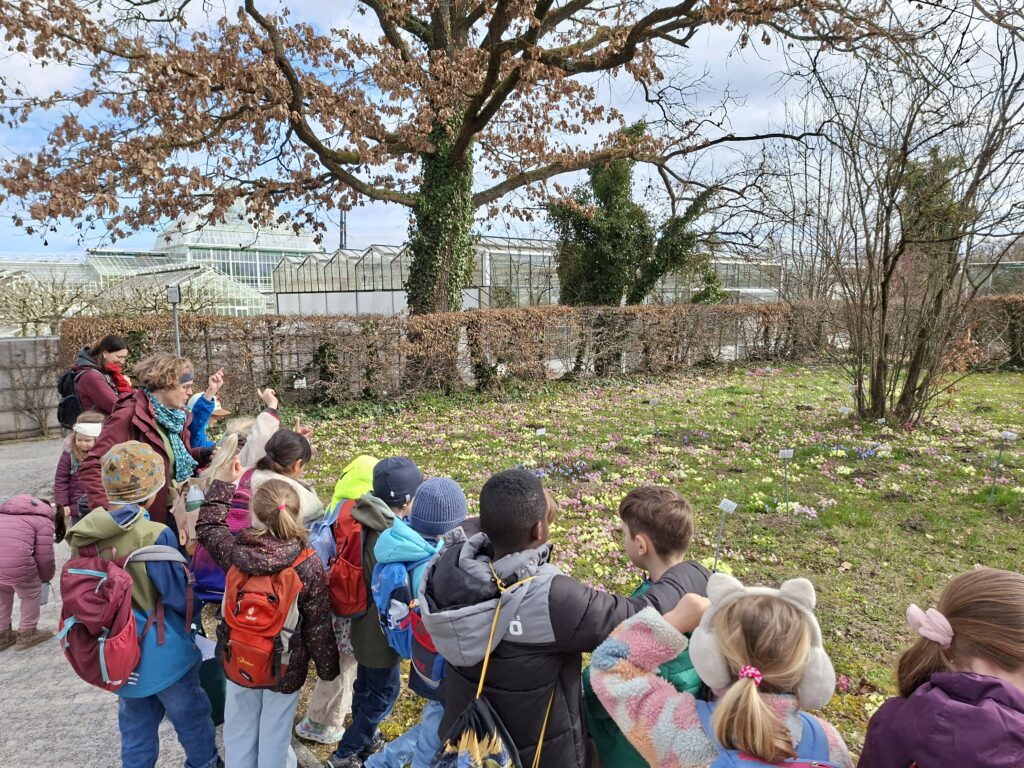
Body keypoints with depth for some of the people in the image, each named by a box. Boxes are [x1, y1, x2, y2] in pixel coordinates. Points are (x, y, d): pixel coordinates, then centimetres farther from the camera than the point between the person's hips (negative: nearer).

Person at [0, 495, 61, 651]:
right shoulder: (44, 521, 5)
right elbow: (44, 557, 4)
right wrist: (46, 577, 24)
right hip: (16, 562, -7)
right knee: (32, 594, 20)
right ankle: (26, 635, 31)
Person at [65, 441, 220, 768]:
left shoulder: (84, 535, -7)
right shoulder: (155, 535, -27)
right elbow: (179, 597, -18)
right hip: (162, 651, -5)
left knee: (135, 723, 24)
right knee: (191, 716, 18)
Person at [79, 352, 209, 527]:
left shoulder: (175, 416, 6)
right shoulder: (128, 417, -18)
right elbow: (92, 467, -21)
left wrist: (203, 454, -3)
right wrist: (107, 512, -29)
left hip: (174, 514, 7)